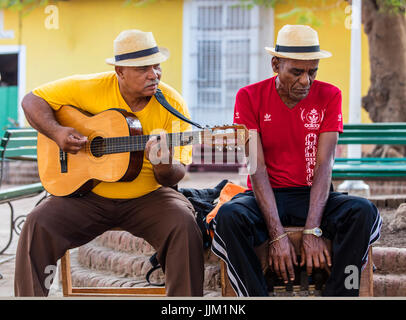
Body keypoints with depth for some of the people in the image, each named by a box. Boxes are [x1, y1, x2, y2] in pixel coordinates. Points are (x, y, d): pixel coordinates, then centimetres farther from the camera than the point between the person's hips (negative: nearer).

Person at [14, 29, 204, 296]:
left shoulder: (173, 104, -6)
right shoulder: (90, 88, -6)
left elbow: (176, 176, -5)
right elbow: (33, 100, 2)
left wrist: (164, 168, -30)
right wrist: (56, 132, -16)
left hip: (147, 196, 0)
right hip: (88, 194, 1)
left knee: (184, 225, -29)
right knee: (38, 224, -22)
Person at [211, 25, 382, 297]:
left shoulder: (329, 96, 0)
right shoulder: (249, 97, -4)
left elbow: (324, 164, -9)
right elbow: (257, 168, -12)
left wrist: (312, 231, -23)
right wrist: (277, 235, -24)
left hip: (313, 195, 1)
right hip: (266, 196, -1)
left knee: (364, 211, -29)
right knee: (228, 215, -34)